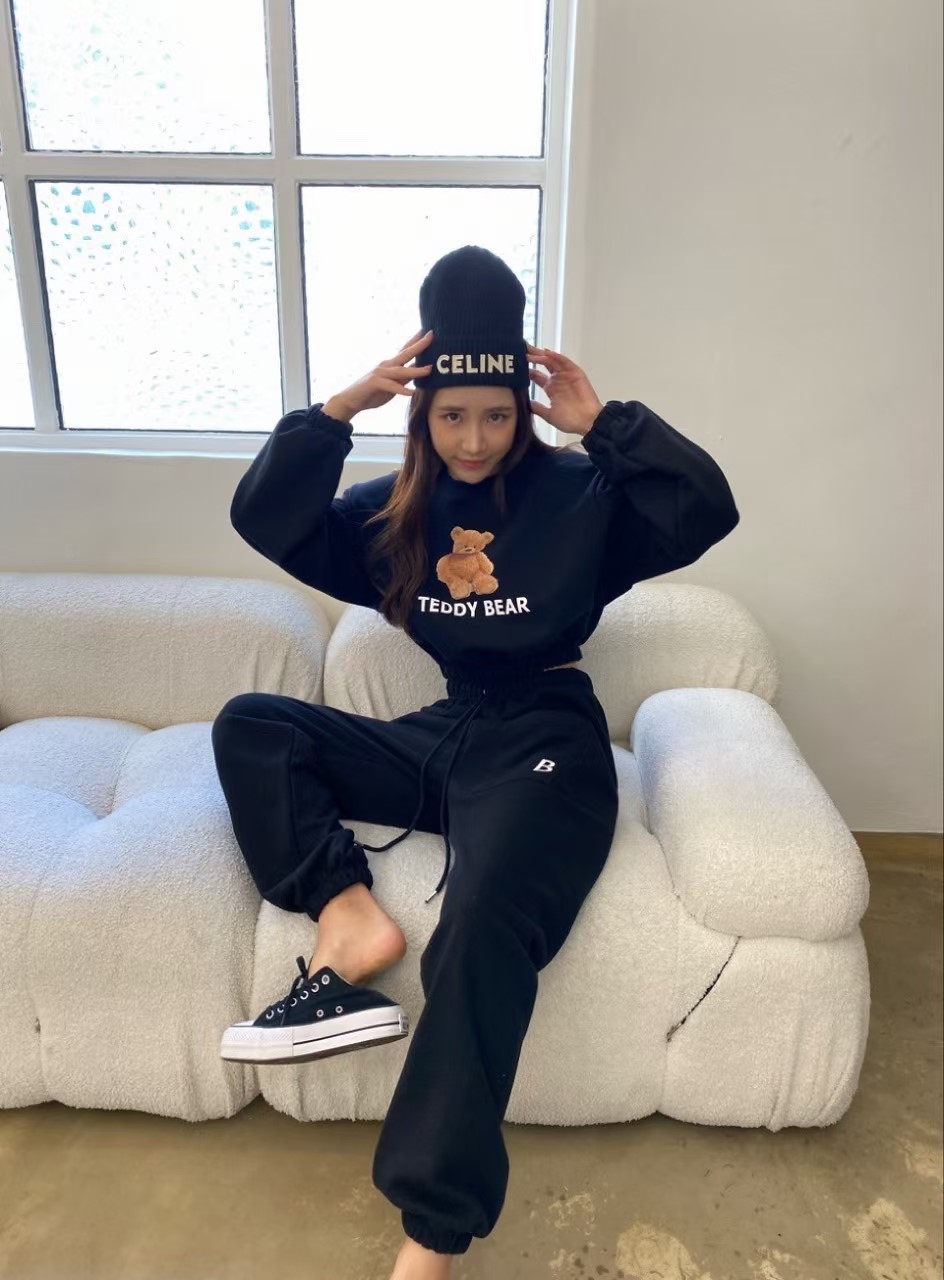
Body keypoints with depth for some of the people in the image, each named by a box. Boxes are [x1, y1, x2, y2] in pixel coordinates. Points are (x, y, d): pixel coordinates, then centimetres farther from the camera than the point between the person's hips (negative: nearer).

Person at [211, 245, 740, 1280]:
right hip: (444, 735, 6)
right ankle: (348, 916, -22)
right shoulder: (398, 510, 11)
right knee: (250, 726, -4)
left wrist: (604, 421, -15)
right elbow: (263, 519, 2)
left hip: (546, 742, -5)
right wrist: (341, 407, -8)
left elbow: (707, 513, -13)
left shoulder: (579, 491, 1)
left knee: (483, 925, -32)